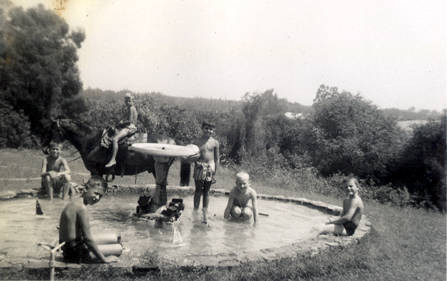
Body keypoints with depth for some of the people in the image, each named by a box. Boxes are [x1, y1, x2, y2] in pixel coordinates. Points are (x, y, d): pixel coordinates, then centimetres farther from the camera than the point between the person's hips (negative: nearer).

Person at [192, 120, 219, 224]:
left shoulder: (215, 142, 2)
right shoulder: (197, 142, 0)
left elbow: (216, 158, 5)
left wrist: (215, 172, 2)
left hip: (210, 168, 1)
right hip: (200, 168, -1)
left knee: (206, 191, 9)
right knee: (198, 190, 2)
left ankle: (205, 214, 18)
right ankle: (195, 211, 12)